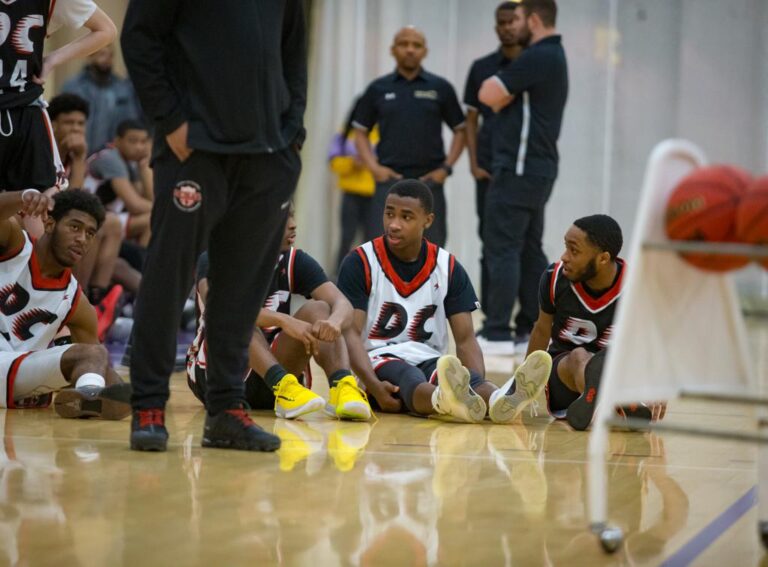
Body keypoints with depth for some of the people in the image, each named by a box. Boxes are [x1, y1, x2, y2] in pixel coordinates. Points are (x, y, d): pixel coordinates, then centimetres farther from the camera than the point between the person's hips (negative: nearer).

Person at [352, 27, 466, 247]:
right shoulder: (378, 89, 8)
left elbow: (460, 130, 11)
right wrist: (374, 167, -2)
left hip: (429, 181, 0)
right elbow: (361, 132, 13)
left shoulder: (441, 88, 6)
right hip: (390, 180, 0)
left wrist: (446, 167, -2)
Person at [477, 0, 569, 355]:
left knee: (502, 249, -9)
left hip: (519, 169, -10)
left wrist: (498, 87, 2)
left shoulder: (538, 57, -15)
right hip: (538, 167, 10)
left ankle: (497, 335, -10)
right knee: (528, 251, 11)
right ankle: (534, 329, 13)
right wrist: (503, 91, 1)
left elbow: (488, 95, -16)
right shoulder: (553, 57, 18)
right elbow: (501, 100, 21)